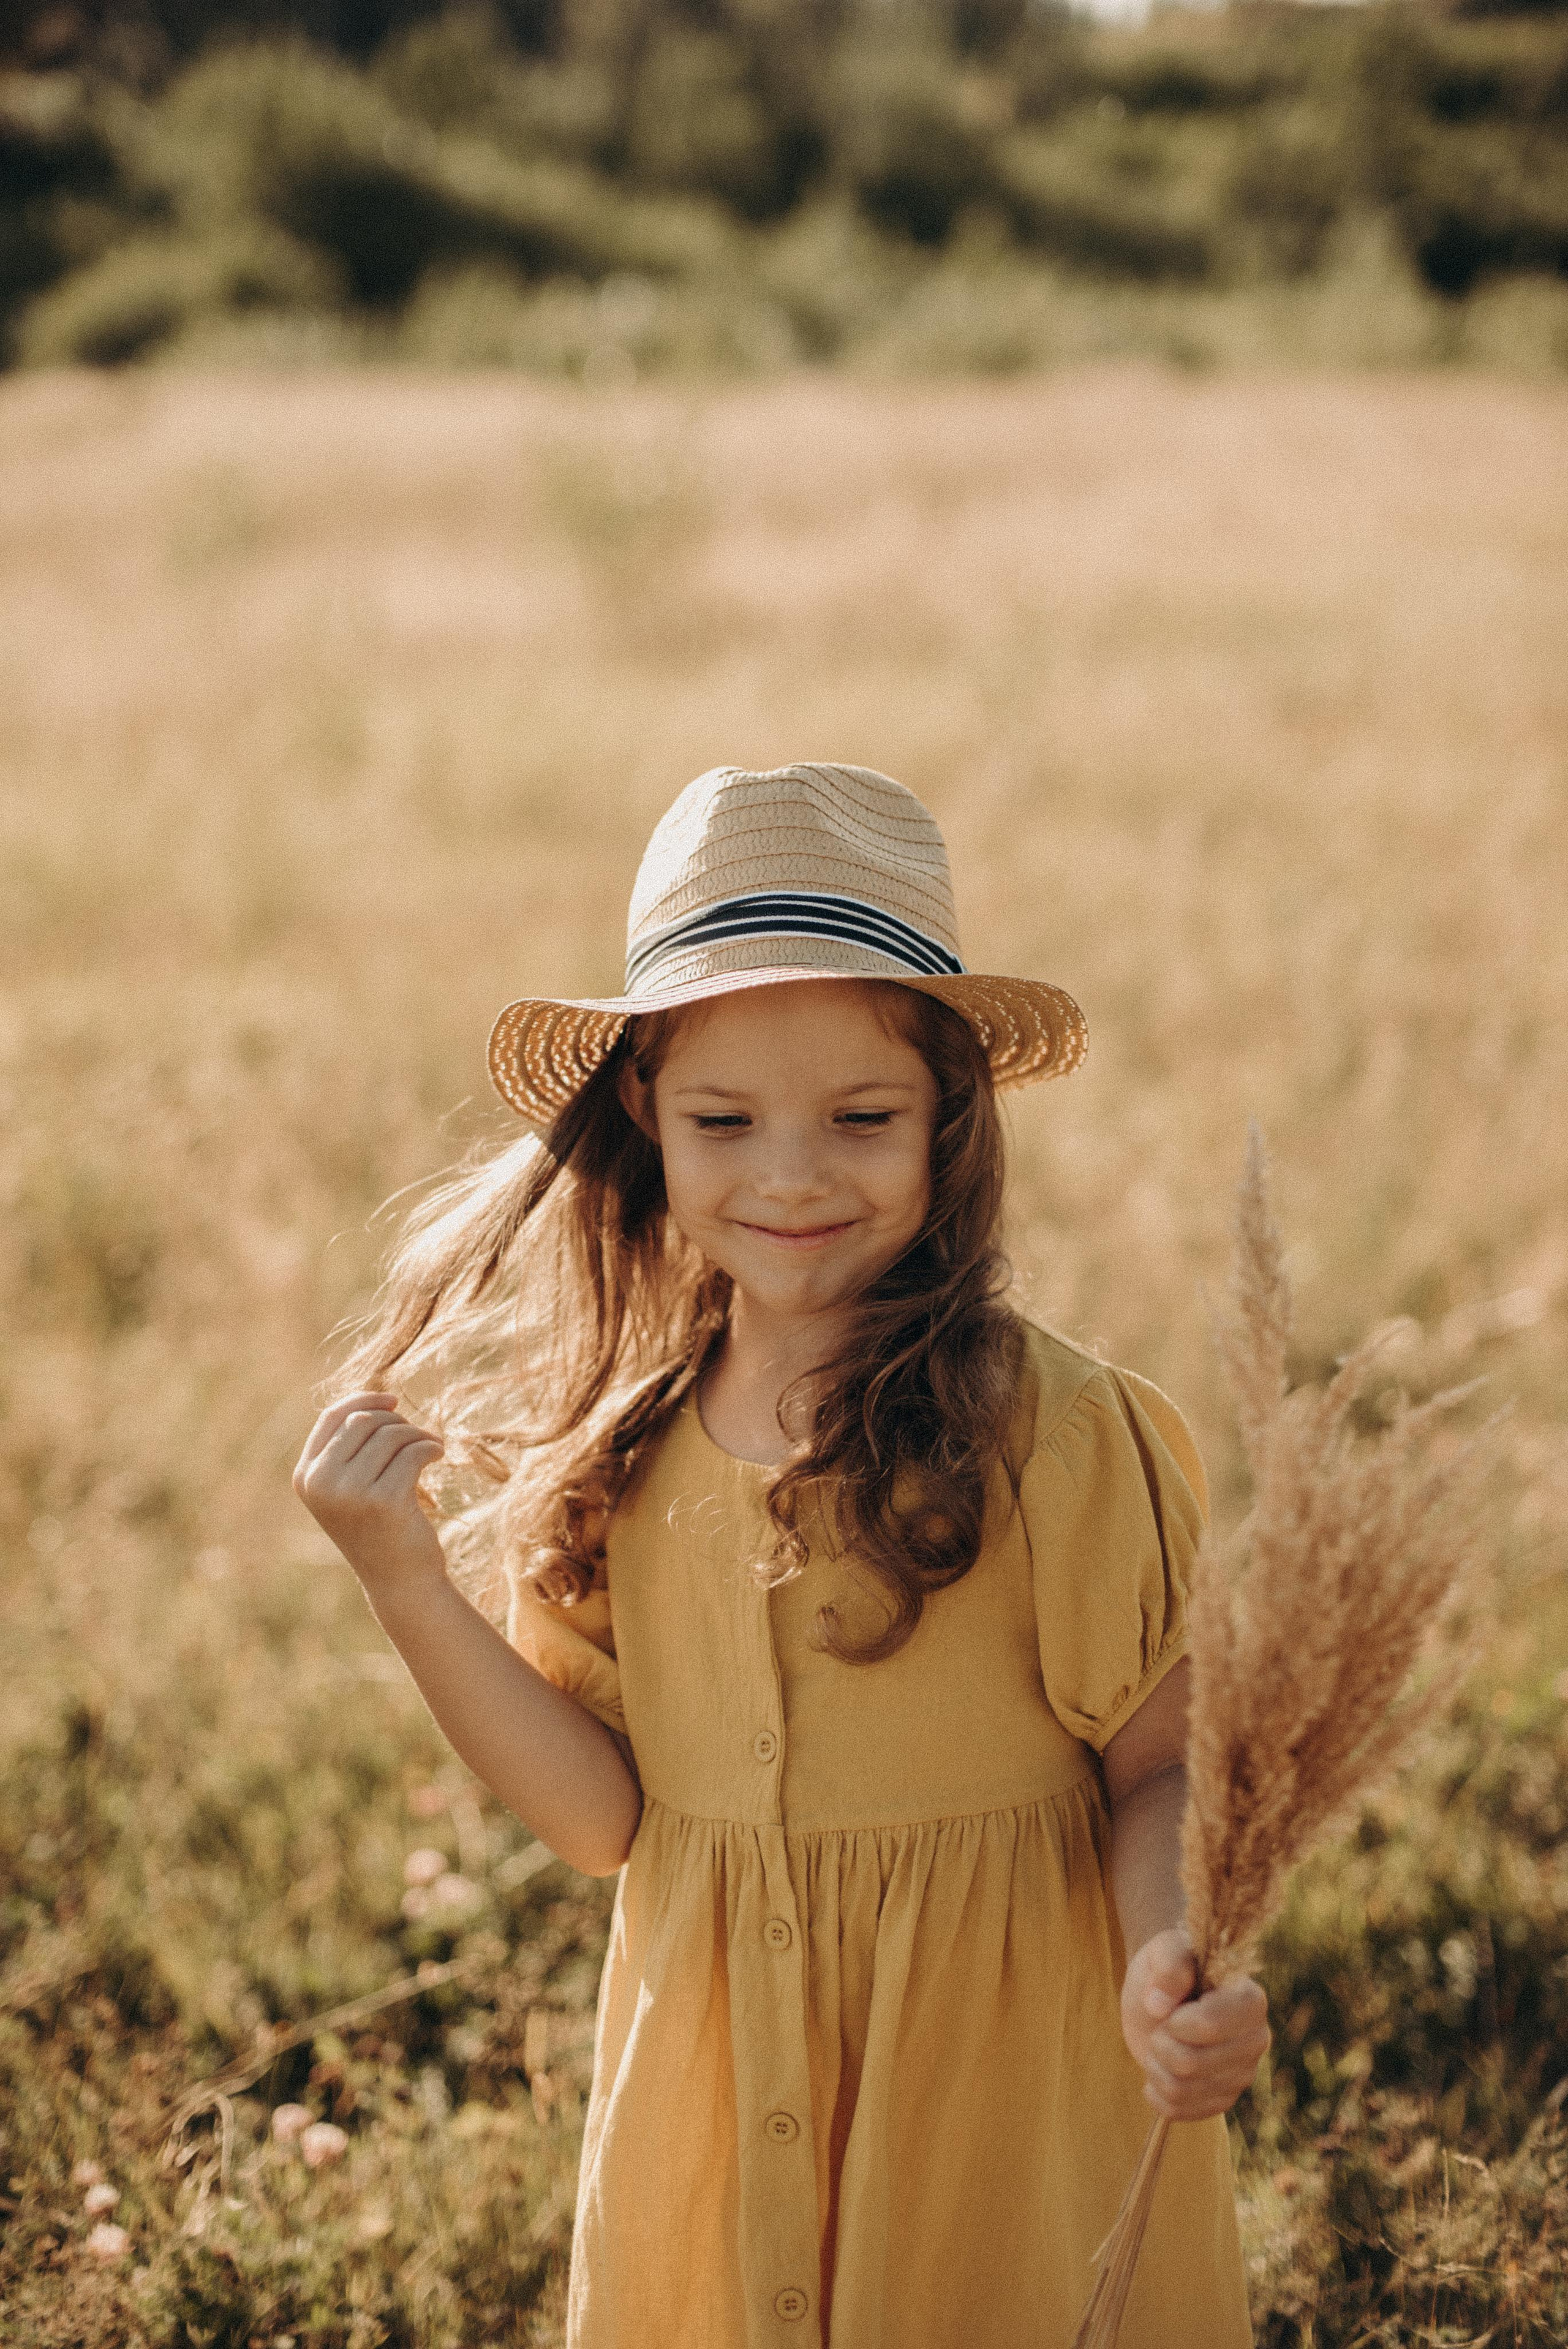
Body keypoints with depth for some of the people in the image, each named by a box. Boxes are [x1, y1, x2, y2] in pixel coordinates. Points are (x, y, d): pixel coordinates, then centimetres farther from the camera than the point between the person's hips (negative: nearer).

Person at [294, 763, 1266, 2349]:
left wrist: (1169, 1963, -29)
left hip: (1005, 2112, -4)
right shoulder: (620, 1447, -3)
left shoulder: (1050, 1435, -17)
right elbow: (607, 1818, -4)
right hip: (713, 2121, 4)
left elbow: (1159, 1765, -9)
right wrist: (402, 1575, -12)